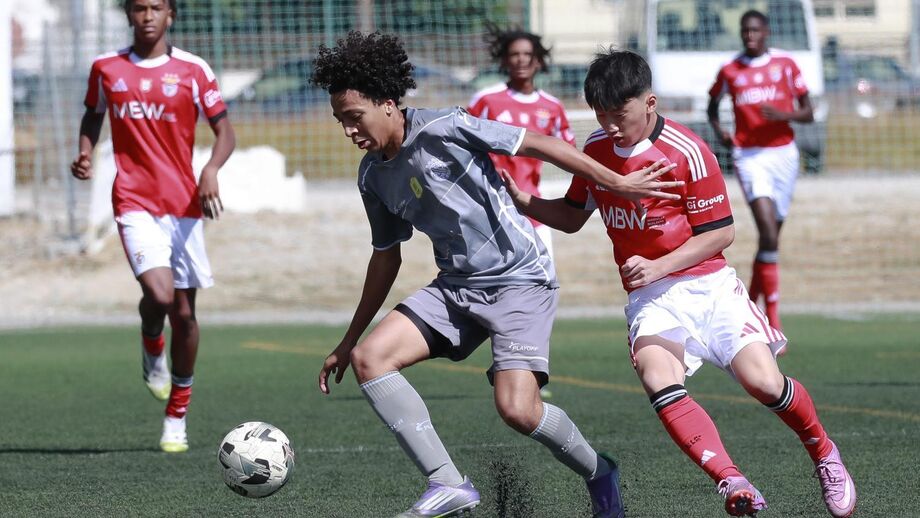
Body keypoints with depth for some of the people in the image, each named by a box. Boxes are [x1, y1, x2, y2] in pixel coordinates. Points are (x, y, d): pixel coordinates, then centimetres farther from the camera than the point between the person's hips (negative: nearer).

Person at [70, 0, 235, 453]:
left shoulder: (192, 70, 1)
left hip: (183, 203, 1)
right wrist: (86, 154, 2)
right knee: (159, 294, -23)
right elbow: (92, 116, 23)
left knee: (184, 312, 4)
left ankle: (176, 416, 19)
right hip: (134, 201, -1)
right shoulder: (106, 68, 6)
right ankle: (152, 350, 13)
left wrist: (211, 170, -18)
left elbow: (224, 130, 2)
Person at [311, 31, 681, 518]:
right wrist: (349, 339, 21)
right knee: (369, 358, -14)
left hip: (519, 279, -7)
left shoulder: (444, 129, -17)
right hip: (456, 286, 7)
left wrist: (616, 183, -12)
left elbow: (536, 144, -12)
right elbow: (386, 256, 18)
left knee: (517, 410, -21)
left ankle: (598, 473, 11)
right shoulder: (372, 176, 5)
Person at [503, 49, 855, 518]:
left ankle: (824, 455, 17)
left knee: (764, 382, -15)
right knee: (657, 379, -28)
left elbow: (720, 233, -9)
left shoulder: (686, 152, -12)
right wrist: (520, 199, 1)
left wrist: (657, 267, -18)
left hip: (708, 285, -3)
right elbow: (573, 216, 19)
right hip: (650, 298, 3)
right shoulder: (596, 148, 5)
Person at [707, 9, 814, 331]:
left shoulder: (785, 65, 5)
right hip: (749, 157, -2)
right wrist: (718, 130, 4)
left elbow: (808, 114, 6)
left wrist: (783, 114, -14)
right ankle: (773, 320, -17)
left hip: (783, 153, 2)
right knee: (769, 235, -17)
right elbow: (713, 105, 24)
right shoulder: (730, 72, 6)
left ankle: (751, 305, 28)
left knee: (770, 237, 7)